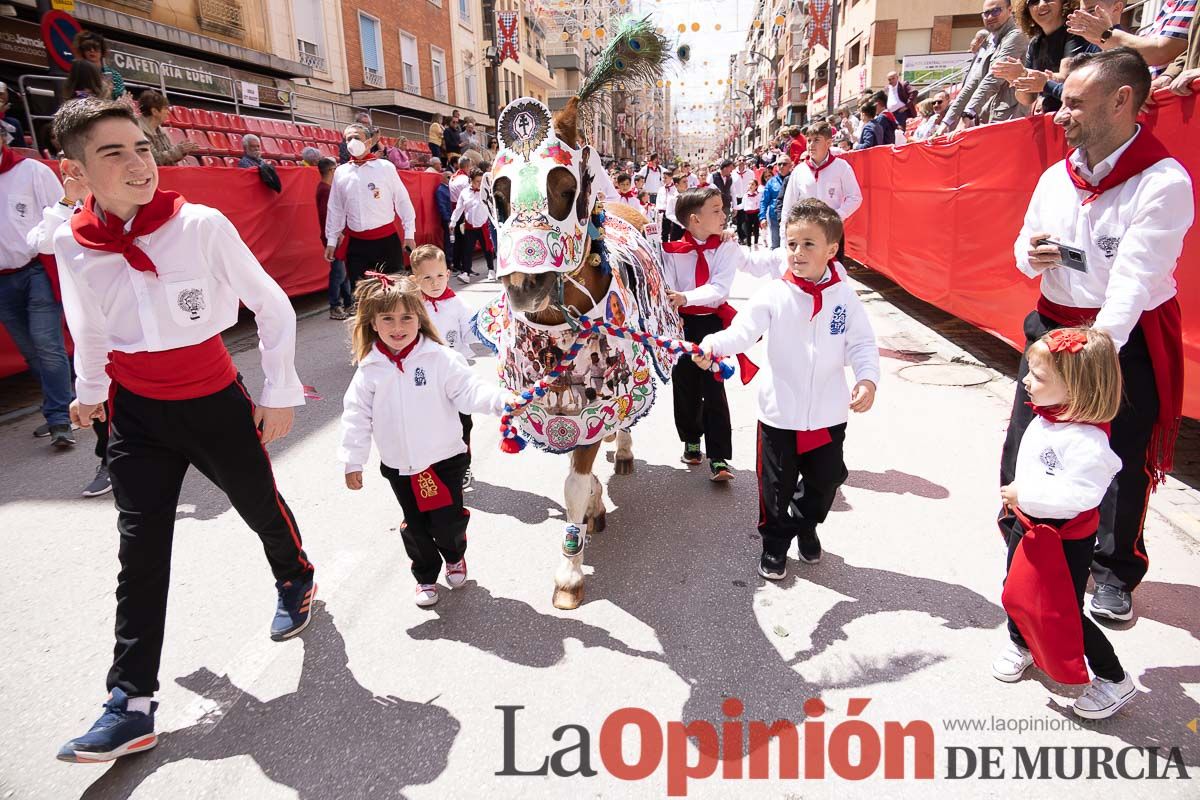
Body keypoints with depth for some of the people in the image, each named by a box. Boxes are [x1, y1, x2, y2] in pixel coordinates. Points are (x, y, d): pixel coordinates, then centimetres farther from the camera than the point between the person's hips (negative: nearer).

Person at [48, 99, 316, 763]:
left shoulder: (203, 226, -17)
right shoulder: (72, 244, -8)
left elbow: (273, 306, -9)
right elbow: (88, 325, 12)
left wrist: (280, 392, -7)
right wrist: (90, 389, 25)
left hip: (216, 401, -2)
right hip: (136, 412, 2)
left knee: (261, 508, 15)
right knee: (141, 549, 3)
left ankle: (296, 581, 48)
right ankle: (132, 702, 14)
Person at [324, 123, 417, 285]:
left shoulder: (385, 167, -2)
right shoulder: (340, 172, 7)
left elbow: (402, 201, 1)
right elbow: (335, 209, 12)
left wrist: (409, 233, -2)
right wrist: (331, 240, 12)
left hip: (386, 239, -3)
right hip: (356, 243, 3)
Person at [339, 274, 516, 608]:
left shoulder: (439, 357, -11)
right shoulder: (370, 369, -3)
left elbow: (469, 390, -15)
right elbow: (357, 416, 2)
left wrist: (499, 399, -33)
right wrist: (352, 461, 2)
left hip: (444, 458, -2)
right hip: (400, 467, 2)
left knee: (449, 520, 6)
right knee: (415, 526, 13)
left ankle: (454, 556, 40)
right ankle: (425, 576, 36)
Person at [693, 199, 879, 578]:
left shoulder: (844, 296, -4)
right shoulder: (774, 294, -10)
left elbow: (862, 343, -2)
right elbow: (742, 331, -18)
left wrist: (867, 378, -20)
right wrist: (711, 345, -37)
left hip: (829, 413, 2)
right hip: (780, 412, -2)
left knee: (825, 479, 19)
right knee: (777, 484, 10)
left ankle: (807, 525, 48)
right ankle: (775, 542, 33)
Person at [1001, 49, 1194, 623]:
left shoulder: (1164, 182, -16)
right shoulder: (1055, 178, 2)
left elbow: (1135, 280, -26)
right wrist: (1030, 255, -11)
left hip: (1128, 339, -5)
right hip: (1054, 327, 5)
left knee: (1125, 462, 7)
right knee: (1023, 448, 7)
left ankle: (1115, 573, 28)